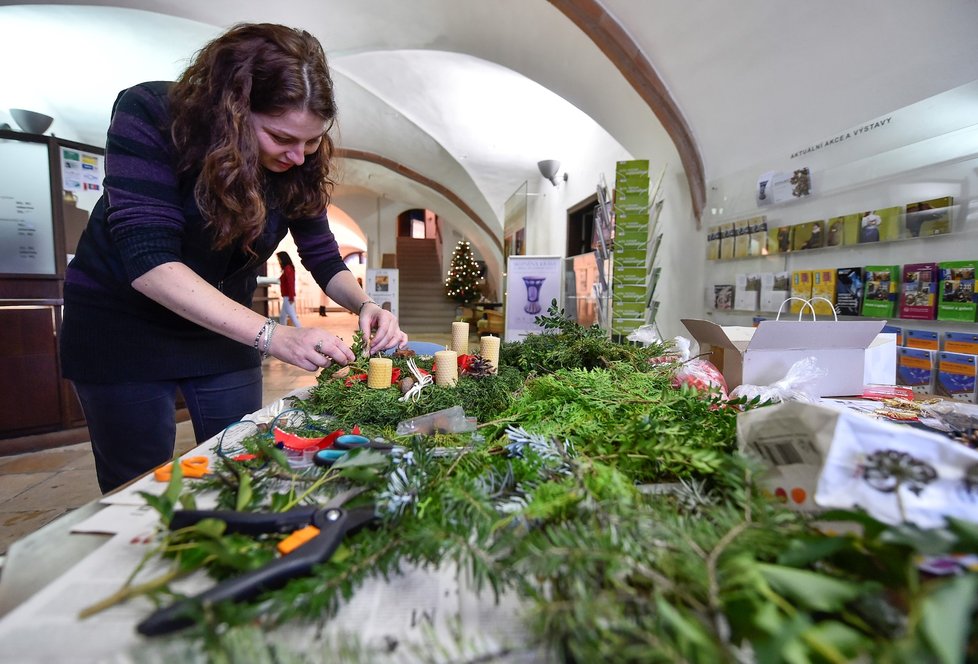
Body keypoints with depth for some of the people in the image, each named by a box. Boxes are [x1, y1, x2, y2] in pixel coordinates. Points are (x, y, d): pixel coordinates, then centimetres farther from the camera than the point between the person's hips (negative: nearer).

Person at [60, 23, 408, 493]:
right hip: (123, 325, -3)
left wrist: (365, 305, -27)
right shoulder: (148, 116, -23)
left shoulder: (299, 166, -11)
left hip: (226, 330, 4)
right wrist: (272, 335, -42)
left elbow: (324, 259, -5)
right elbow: (147, 259, -32)